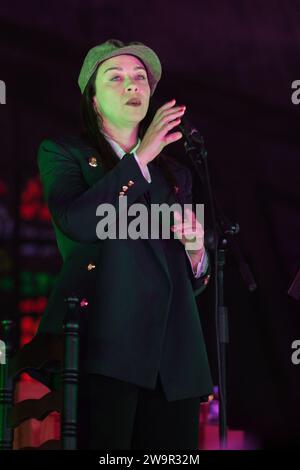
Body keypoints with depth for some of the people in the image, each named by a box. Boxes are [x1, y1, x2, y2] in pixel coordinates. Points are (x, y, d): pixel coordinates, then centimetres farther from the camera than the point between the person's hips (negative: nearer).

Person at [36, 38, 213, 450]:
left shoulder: (174, 174, 26)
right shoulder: (62, 153, 12)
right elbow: (77, 221, -11)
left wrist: (195, 251, 4)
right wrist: (140, 158, -5)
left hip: (175, 357, 5)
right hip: (104, 350, -5)